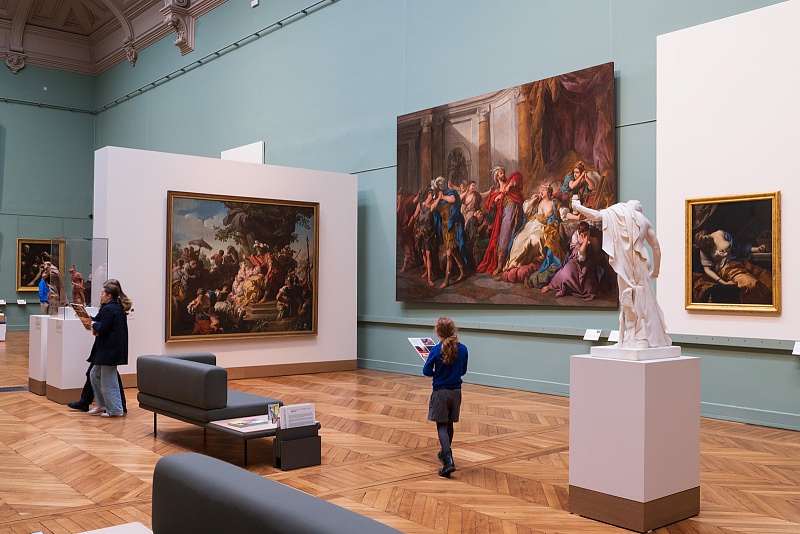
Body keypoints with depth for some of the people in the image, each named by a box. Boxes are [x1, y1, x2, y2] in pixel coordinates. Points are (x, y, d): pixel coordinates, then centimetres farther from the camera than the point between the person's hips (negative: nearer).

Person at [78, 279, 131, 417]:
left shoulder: (108, 309, -18)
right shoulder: (118, 307, 12)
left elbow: (101, 329, -21)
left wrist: (93, 324, -3)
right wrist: (91, 321, 6)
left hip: (109, 351, -11)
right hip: (110, 349, 11)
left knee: (108, 382, -2)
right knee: (95, 375, 20)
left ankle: (116, 410, 5)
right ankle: (102, 405, 26)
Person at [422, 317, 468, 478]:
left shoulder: (436, 350, -15)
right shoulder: (463, 349, -5)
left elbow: (426, 371, -10)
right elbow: (463, 371, 6)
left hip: (440, 392, -4)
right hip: (456, 391, 4)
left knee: (441, 426, -1)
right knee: (449, 424, 19)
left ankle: (448, 460, -17)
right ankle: (445, 453, 38)